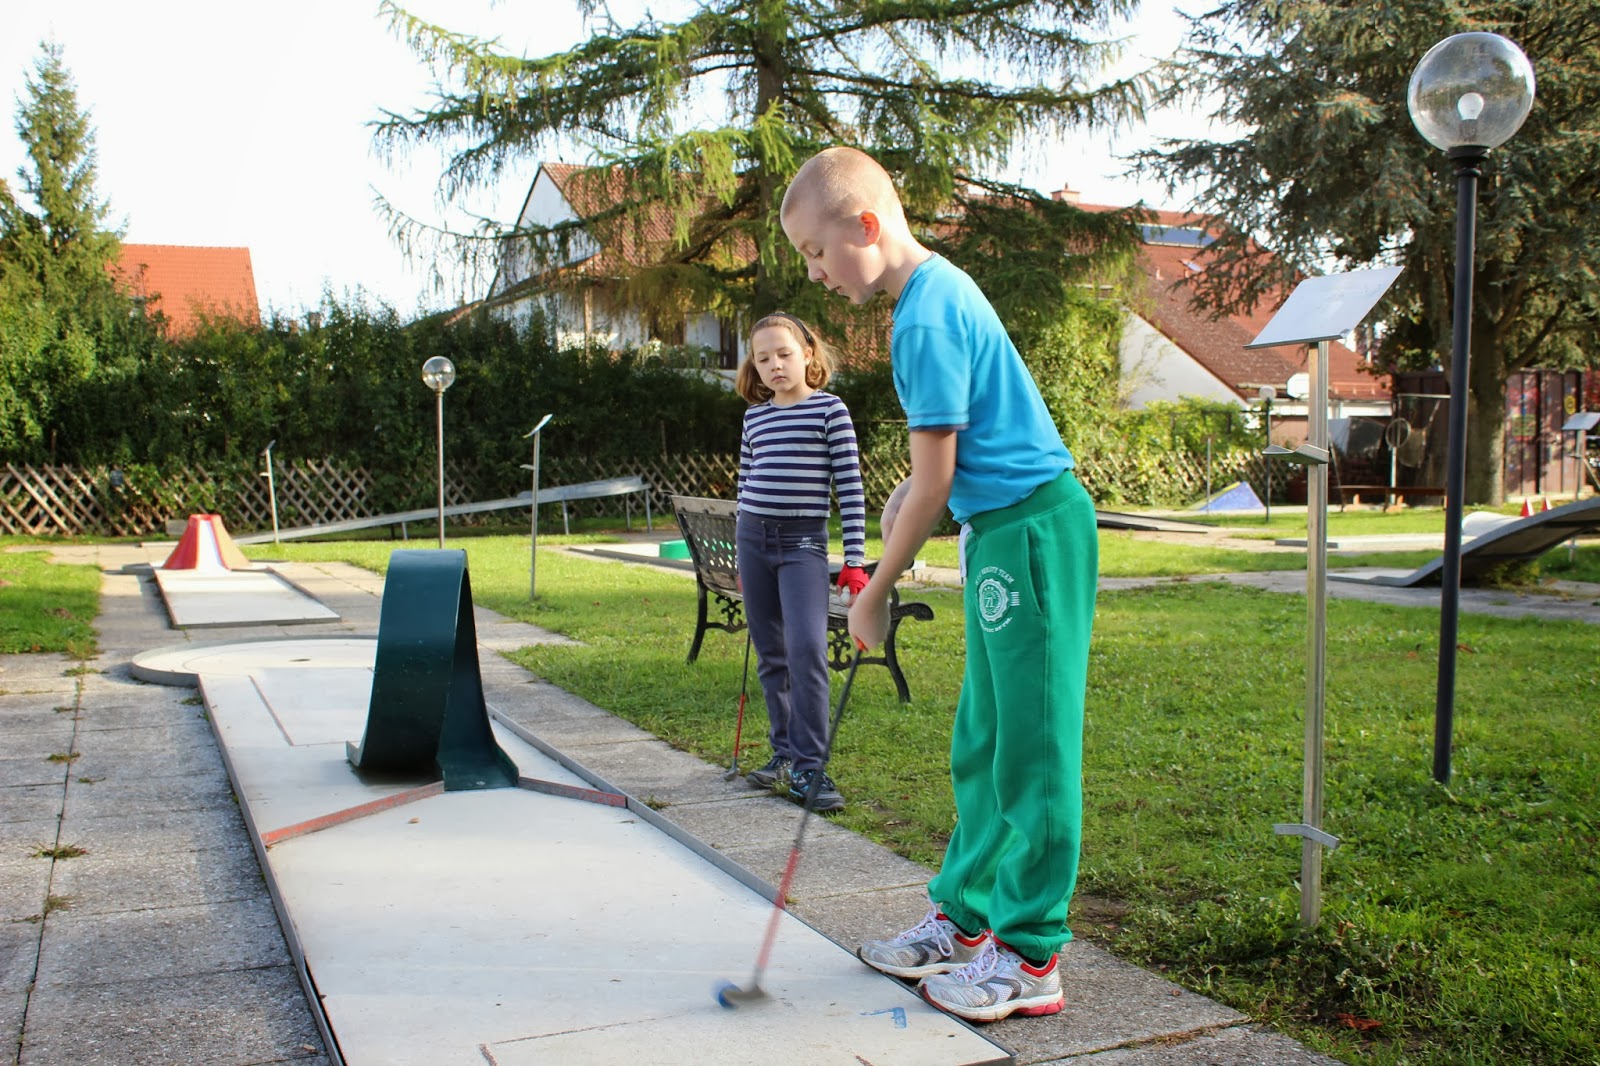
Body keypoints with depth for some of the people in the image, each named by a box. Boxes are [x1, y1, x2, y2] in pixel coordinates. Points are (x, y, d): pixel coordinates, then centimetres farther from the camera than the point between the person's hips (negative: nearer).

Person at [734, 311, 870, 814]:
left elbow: (850, 486, -5)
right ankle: (784, 753, 20)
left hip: (804, 542, -5)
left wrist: (855, 559, -9)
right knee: (772, 656, 9)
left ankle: (808, 765, -8)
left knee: (807, 650, -16)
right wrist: (743, 556, 18)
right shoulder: (754, 418, 11)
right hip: (754, 540, 5)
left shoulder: (830, 410, -3)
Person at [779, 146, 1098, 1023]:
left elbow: (933, 480, -15)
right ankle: (964, 917, 27)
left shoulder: (925, 318, -17)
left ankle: (1031, 958, 7)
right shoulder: (940, 286, 13)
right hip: (1005, 529, 10)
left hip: (1030, 529, -10)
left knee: (1030, 749, -3)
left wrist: (876, 590, -7)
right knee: (982, 746, 15)